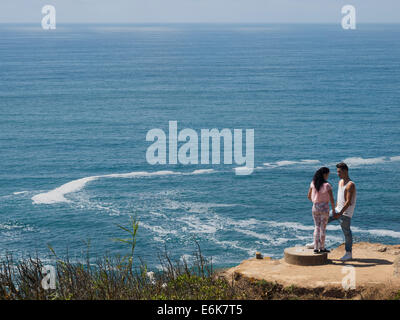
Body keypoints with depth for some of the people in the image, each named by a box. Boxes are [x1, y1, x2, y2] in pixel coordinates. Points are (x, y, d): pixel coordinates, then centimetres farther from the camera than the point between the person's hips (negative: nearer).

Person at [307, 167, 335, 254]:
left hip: (315, 207, 4)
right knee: (323, 228, 7)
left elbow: (309, 196, 7)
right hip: (324, 207, -4)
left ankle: (315, 248, 9)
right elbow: (332, 200, -13)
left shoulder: (313, 183, -1)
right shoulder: (327, 185, -14)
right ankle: (322, 248, 14)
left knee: (317, 227, 13)